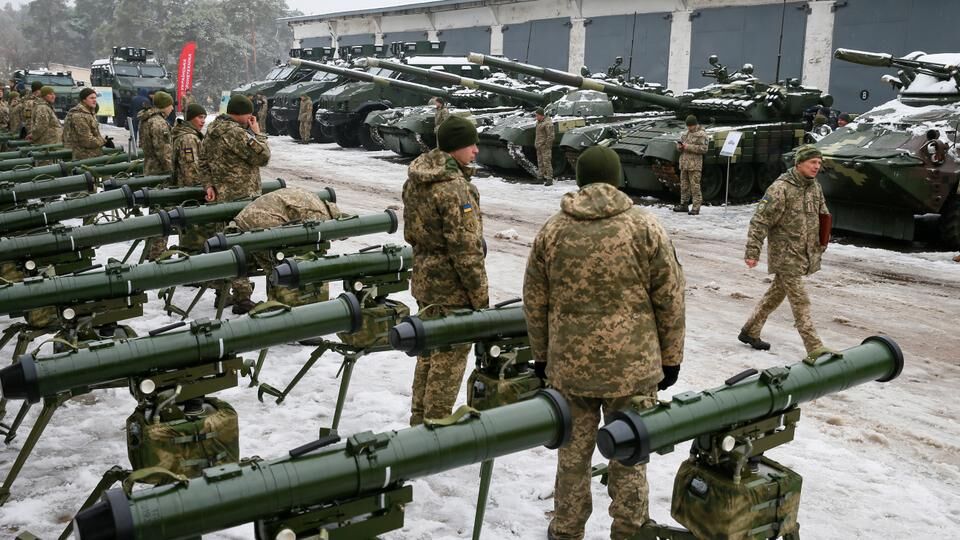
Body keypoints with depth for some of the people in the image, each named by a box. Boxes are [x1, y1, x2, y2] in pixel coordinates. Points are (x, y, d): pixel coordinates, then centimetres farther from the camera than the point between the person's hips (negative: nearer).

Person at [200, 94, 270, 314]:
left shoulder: (212, 130, 12)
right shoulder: (236, 133, -18)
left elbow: (203, 160, 17)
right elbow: (262, 156, -15)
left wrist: (210, 183, 12)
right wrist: (257, 133, -4)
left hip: (221, 196, 10)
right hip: (242, 197, -9)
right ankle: (242, 298, -5)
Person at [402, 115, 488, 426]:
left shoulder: (415, 179, 6)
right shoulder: (454, 187, -22)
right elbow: (465, 247, -22)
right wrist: (480, 294, -16)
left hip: (425, 279, 9)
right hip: (452, 286, -9)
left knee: (430, 349, 21)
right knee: (450, 356, 4)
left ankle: (420, 417, 32)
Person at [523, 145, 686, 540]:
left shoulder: (551, 231, 0)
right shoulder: (646, 228, -6)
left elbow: (535, 304, 6)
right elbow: (670, 301, -3)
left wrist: (541, 356, 18)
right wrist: (670, 358, 8)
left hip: (568, 366, 2)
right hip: (633, 367, -2)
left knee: (572, 456, 15)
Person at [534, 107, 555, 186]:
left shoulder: (547, 123, -17)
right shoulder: (539, 122, 12)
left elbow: (551, 136, -20)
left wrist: (546, 145, -18)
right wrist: (536, 143, 18)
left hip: (545, 145, -9)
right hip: (539, 146, 9)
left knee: (547, 162, -11)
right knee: (540, 162, 11)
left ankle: (549, 180, -10)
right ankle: (542, 178, 18)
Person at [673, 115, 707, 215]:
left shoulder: (701, 134, -4)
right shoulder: (685, 133, 18)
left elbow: (704, 149, -13)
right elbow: (679, 144, 25)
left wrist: (689, 147, -17)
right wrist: (679, 146, 0)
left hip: (694, 165, -7)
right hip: (684, 164, 7)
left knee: (695, 186, -7)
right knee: (684, 186, 11)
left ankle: (696, 208, -6)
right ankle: (683, 205, 20)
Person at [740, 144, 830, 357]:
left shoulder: (815, 187, 8)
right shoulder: (781, 188, -16)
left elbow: (823, 217, 23)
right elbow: (760, 221, -18)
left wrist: (821, 244, 21)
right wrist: (752, 252, -21)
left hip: (804, 255, 8)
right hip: (785, 255, -8)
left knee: (776, 294, 17)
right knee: (800, 302, -6)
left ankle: (750, 331, 31)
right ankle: (815, 350, -4)